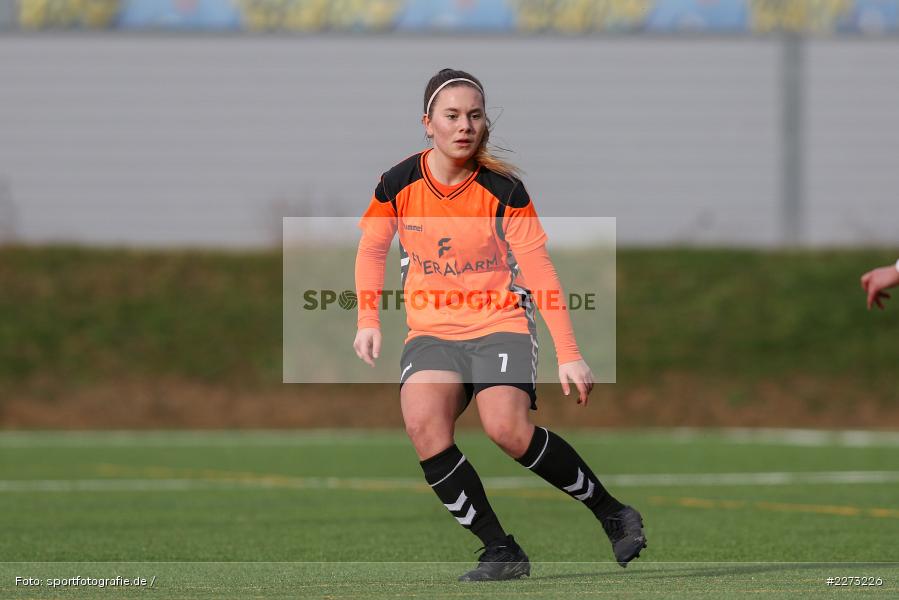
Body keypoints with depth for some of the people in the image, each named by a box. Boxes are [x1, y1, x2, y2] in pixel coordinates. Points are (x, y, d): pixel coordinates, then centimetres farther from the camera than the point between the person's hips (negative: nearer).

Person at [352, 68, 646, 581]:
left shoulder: (503, 189, -8)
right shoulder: (399, 184, -2)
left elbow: (538, 270, -6)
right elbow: (372, 249, 15)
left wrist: (569, 354, -10)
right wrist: (369, 321, 2)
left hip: (500, 324, -2)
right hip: (431, 334, 2)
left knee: (507, 428, -29)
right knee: (423, 422, -29)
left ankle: (613, 514, -7)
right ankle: (501, 550, -21)